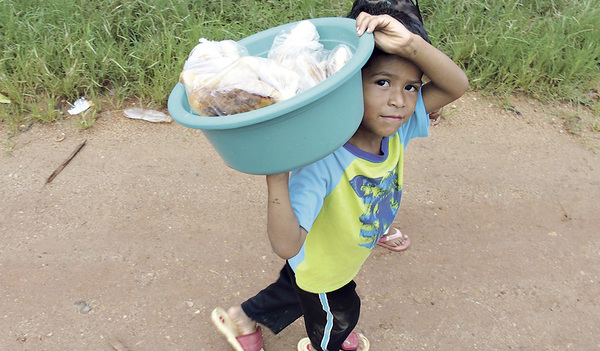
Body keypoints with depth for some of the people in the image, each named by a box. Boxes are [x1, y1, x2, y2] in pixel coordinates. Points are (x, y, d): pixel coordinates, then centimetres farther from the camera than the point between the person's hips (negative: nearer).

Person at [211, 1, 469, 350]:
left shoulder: (398, 129, -24)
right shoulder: (321, 163, -45)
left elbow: (457, 85, -31)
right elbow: (287, 246, -48)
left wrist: (410, 44, -47)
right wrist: (277, 179, -61)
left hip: (344, 258, 6)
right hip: (319, 267, -6)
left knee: (296, 291, 34)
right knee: (340, 315, 27)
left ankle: (242, 317, 63)